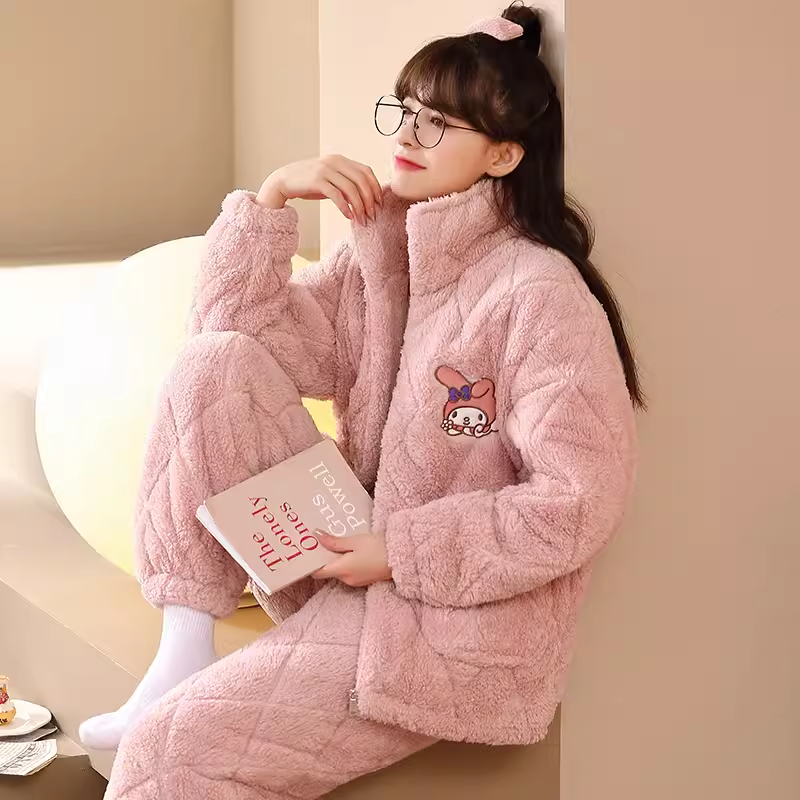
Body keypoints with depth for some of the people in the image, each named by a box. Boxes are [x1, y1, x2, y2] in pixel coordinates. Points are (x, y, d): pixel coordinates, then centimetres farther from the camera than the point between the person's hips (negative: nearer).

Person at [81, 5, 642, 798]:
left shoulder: (539, 291, -17)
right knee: (215, 362, -10)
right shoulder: (381, 255, 7)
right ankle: (185, 650, -10)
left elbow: (579, 501, -21)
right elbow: (237, 327, 6)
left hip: (458, 615, -8)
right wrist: (273, 195, -7)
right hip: (356, 561, 8)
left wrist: (402, 552, -19)